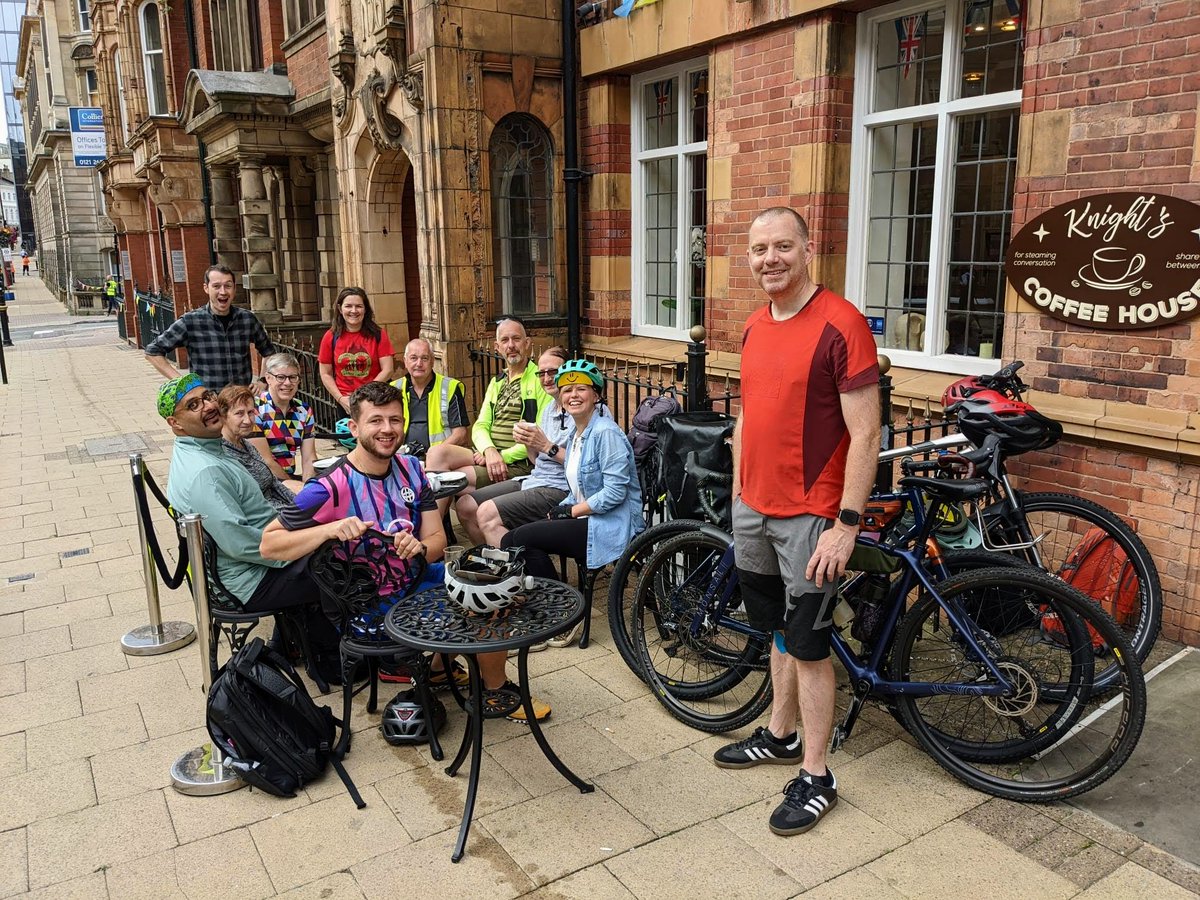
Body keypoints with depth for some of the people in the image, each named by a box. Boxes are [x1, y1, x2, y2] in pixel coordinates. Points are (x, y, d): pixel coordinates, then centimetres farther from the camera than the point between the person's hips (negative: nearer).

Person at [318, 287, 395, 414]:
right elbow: (326, 374, 5)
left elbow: (387, 370, -5)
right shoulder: (330, 337, 2)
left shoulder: (378, 335, -1)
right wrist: (340, 398, -7)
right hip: (344, 405, 1)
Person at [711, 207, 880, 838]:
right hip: (753, 508, 7)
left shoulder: (841, 325, -15)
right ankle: (781, 736, 38)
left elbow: (865, 434, -17)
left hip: (809, 515, -7)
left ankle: (815, 778, 18)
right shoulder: (755, 326, 9)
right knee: (779, 631, 20)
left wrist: (846, 524, -19)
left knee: (808, 644, 3)